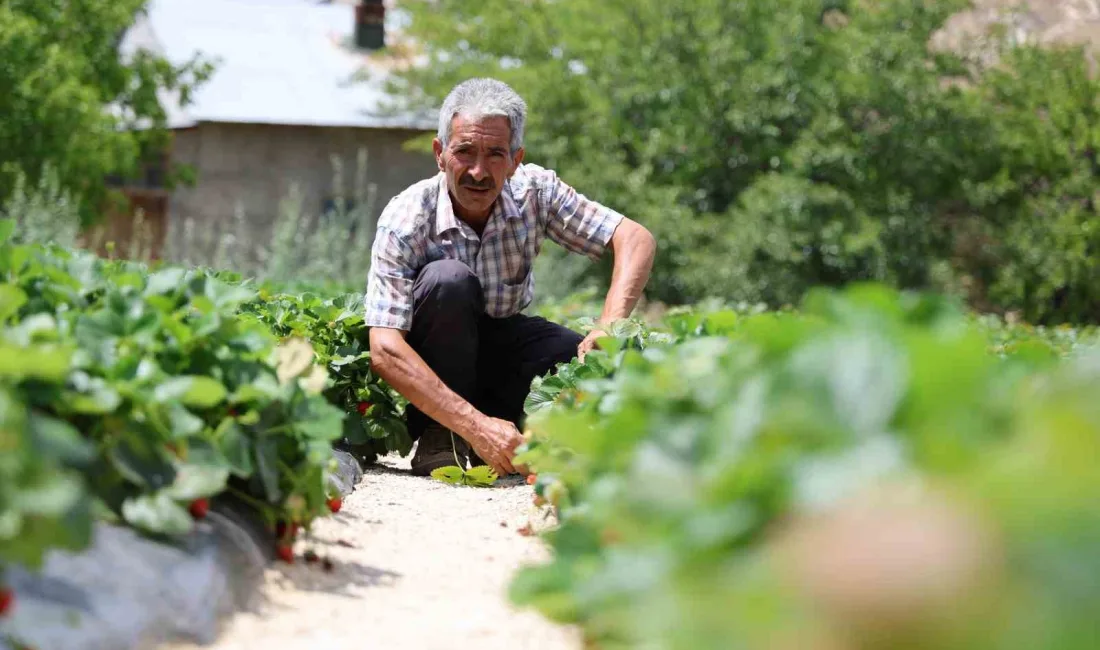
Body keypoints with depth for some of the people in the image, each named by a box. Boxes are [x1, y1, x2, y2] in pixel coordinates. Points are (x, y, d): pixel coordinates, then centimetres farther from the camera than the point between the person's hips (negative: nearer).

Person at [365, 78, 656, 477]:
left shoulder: (534, 192, -18)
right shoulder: (405, 220, -27)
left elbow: (635, 239, -20)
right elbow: (385, 352, -34)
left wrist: (610, 328, -39)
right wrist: (476, 426, -44)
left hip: (503, 337, 3)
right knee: (448, 278, -34)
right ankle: (439, 438, -18)